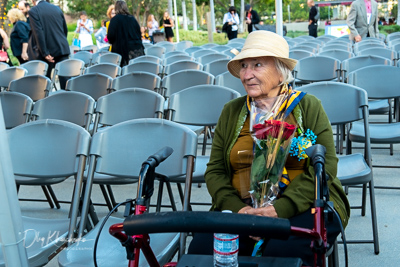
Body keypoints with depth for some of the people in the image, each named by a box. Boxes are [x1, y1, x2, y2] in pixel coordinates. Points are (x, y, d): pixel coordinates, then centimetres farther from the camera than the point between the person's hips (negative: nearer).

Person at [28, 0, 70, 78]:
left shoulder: (33, 11, -5)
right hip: (62, 49, 4)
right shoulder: (57, 8, 9)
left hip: (48, 51, -3)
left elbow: (38, 33, -13)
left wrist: (45, 53, -12)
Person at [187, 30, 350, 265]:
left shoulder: (309, 107, 6)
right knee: (202, 248, -24)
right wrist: (237, 208, -10)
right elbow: (215, 170, 10)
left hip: (304, 206, -2)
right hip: (241, 208, 3)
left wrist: (280, 209, -17)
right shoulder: (231, 112, 14)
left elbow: (324, 168, -3)